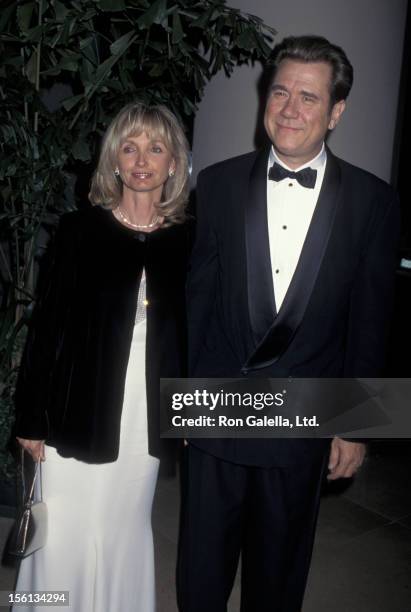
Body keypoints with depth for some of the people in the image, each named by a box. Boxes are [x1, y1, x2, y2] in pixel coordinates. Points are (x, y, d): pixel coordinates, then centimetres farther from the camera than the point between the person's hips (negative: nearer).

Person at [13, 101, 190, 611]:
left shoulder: (188, 242, 2)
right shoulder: (80, 230, -3)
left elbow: (191, 335, 6)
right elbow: (45, 324, -3)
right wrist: (31, 417, -4)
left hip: (147, 417, 2)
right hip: (77, 414, -1)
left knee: (126, 528, 16)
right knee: (63, 533, 7)